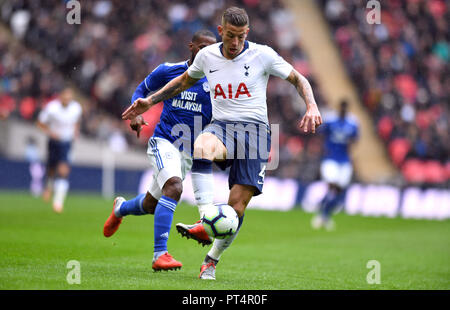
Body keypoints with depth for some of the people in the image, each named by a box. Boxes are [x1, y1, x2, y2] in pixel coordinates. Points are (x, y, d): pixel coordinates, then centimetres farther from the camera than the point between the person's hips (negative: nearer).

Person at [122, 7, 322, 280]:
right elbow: (185, 80, 28)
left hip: (254, 129, -2)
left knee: (238, 203, -12)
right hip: (221, 125, 2)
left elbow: (299, 80, 8)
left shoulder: (262, 55, -2)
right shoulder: (207, 55, 8)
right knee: (202, 145, -38)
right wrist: (150, 101, 22)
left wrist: (312, 108, -9)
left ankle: (212, 260, 11)